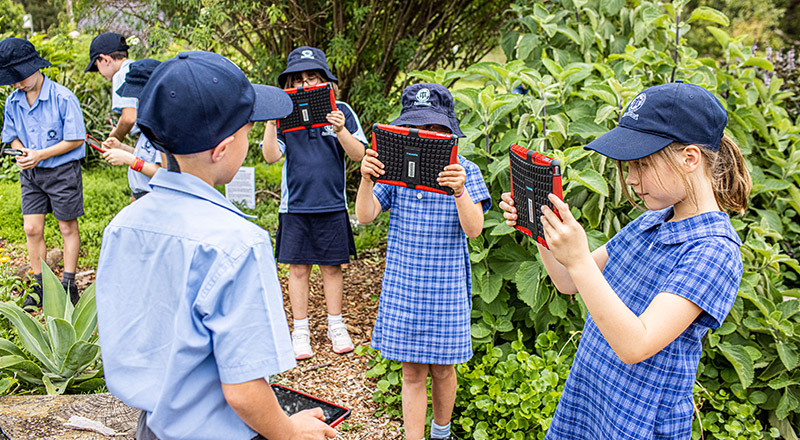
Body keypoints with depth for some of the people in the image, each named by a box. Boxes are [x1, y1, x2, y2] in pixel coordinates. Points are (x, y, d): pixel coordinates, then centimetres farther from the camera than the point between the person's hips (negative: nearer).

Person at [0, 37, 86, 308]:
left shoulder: (63, 97, -16)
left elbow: (75, 139, -14)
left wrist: (40, 155, -19)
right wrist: (22, 152, -9)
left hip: (62, 171, -5)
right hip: (31, 174, 5)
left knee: (68, 229, 6)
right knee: (32, 229, 4)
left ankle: (68, 285, 16)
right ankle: (41, 286, 18)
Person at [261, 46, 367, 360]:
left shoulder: (340, 111, -1)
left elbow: (358, 154, -6)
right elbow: (271, 156, -7)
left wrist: (340, 130, -22)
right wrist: (271, 123, -20)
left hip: (332, 204, 0)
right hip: (295, 205, 0)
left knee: (332, 266, 9)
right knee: (298, 267, 6)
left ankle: (336, 325, 24)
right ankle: (300, 330, 18)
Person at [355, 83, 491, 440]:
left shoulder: (463, 170, -6)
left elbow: (473, 229, -15)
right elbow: (365, 216, -7)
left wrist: (459, 191, -32)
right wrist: (367, 178, -24)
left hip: (446, 288, -1)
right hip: (402, 286, 1)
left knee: (442, 369, 14)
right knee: (412, 372, 6)